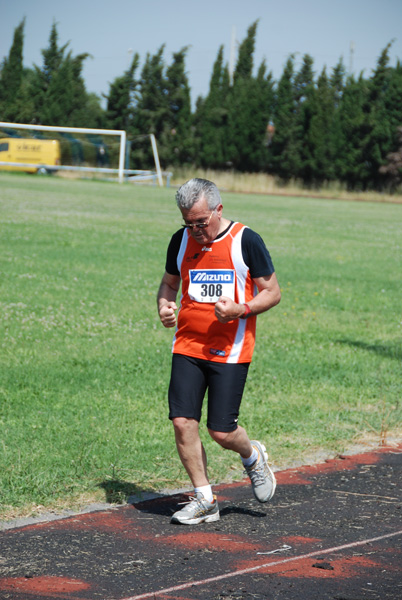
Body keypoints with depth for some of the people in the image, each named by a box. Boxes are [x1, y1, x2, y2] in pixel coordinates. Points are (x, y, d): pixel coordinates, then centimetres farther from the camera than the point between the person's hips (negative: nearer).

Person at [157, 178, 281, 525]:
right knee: (182, 422, -6)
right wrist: (164, 305, 0)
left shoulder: (246, 241, -6)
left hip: (230, 351, -4)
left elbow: (272, 292, -1)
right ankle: (204, 500, 9)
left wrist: (240, 310, -18)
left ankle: (253, 457, 29)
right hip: (187, 347, 4)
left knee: (221, 431, -6)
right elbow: (170, 282, 22)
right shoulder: (181, 241, 6)